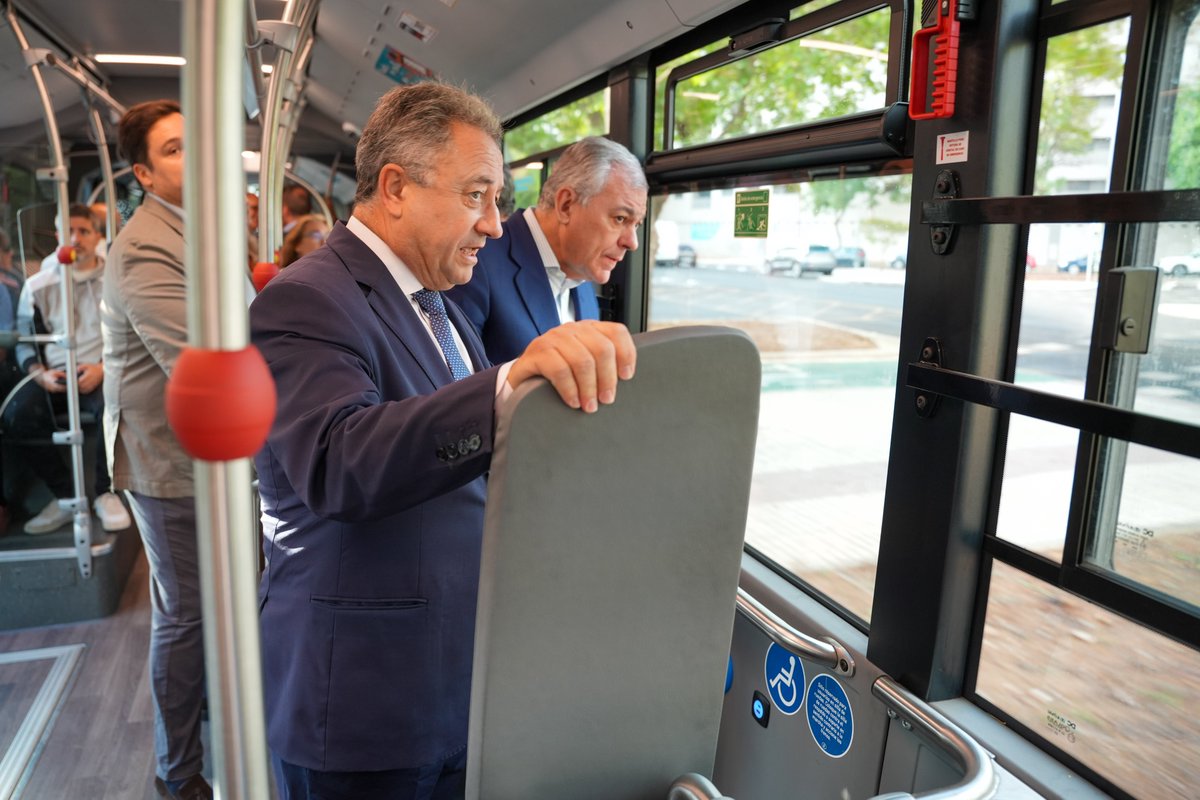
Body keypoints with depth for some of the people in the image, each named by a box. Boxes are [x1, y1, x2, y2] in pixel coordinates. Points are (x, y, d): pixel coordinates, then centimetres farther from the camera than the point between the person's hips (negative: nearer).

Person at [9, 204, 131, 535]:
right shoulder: (38, 285, 15)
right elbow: (25, 341, 14)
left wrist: (103, 368, -14)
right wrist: (40, 374, -6)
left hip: (103, 373, -3)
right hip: (54, 376, 3)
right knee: (17, 415, -27)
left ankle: (105, 492, -14)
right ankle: (65, 495, -9)